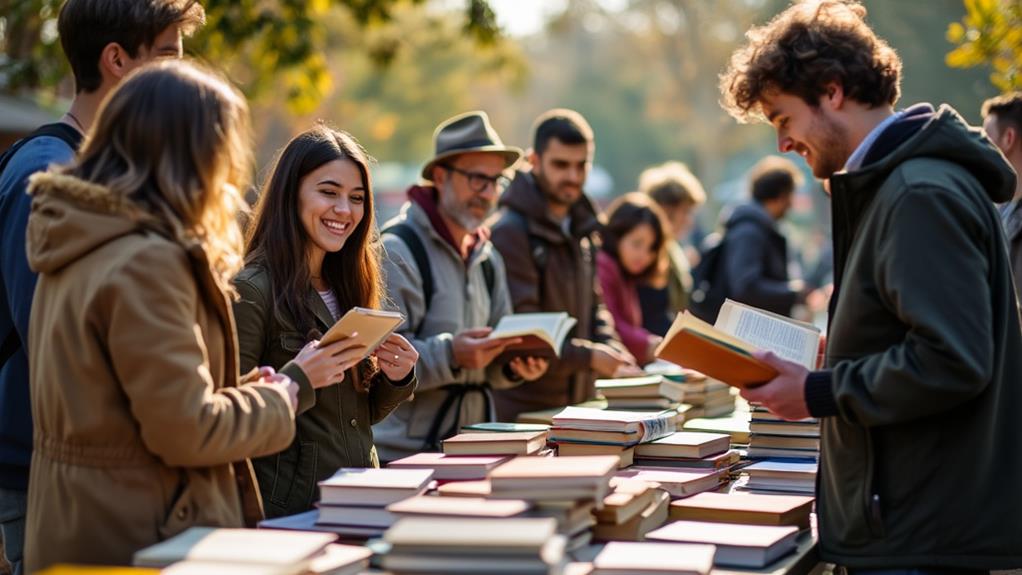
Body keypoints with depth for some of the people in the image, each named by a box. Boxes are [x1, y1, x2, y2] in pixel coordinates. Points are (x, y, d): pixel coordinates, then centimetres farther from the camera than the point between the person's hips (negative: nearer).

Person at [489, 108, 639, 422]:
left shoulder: (583, 228, 12)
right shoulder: (509, 231, -14)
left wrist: (613, 354, -1)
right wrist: (588, 356, -24)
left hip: (580, 400, 7)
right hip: (523, 406, -7)